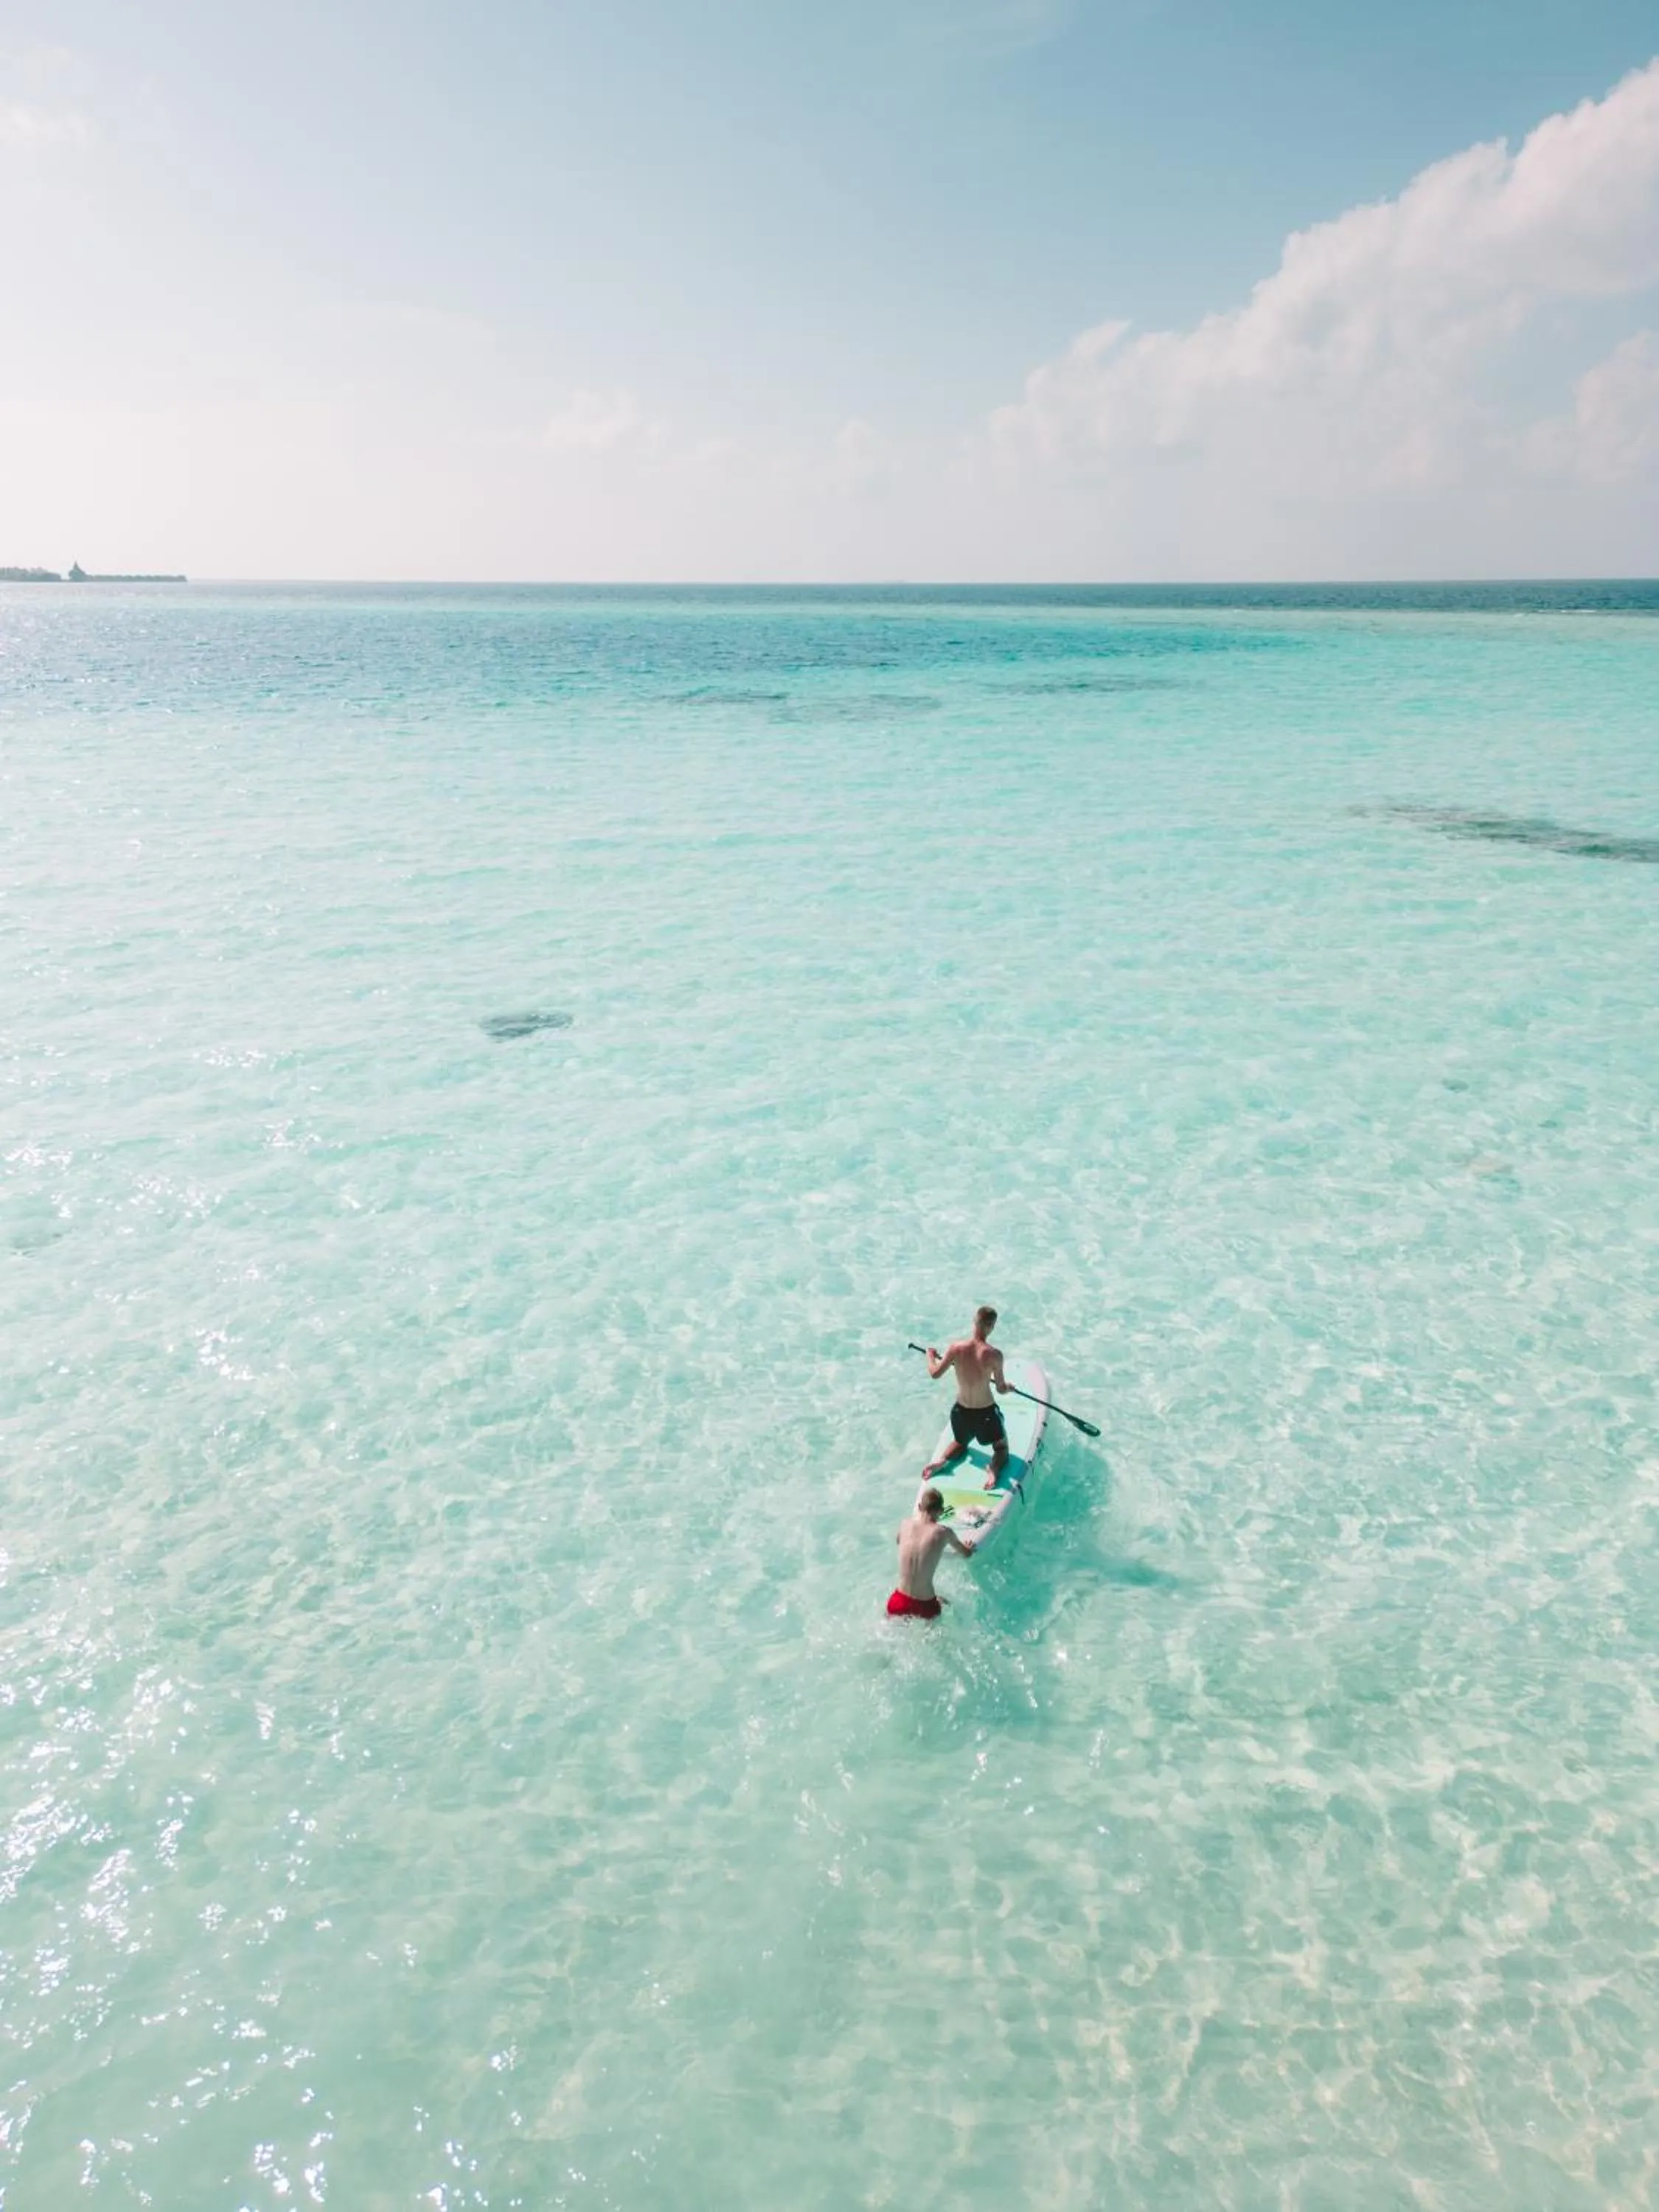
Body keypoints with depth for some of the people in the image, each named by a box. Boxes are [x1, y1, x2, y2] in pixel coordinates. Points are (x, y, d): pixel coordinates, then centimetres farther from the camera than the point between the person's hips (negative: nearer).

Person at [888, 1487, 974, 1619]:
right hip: (925, 1608, -2)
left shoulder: (906, 1525, 0)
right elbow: (967, 1554, 12)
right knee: (943, 1602, 32)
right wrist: (968, 1549, 34)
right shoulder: (944, 1533, -8)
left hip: (899, 1603, 2)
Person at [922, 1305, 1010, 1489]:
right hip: (985, 1412, -3)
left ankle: (942, 1461, 5)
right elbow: (1001, 1390, -11)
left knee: (961, 1443, 33)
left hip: (961, 1411, 4)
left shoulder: (957, 1347, -14)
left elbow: (935, 1374, -4)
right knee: (1001, 1447, 23)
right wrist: (1008, 1387, 13)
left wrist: (930, 1356, 16)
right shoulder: (993, 1354, -22)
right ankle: (994, 1470, -8)